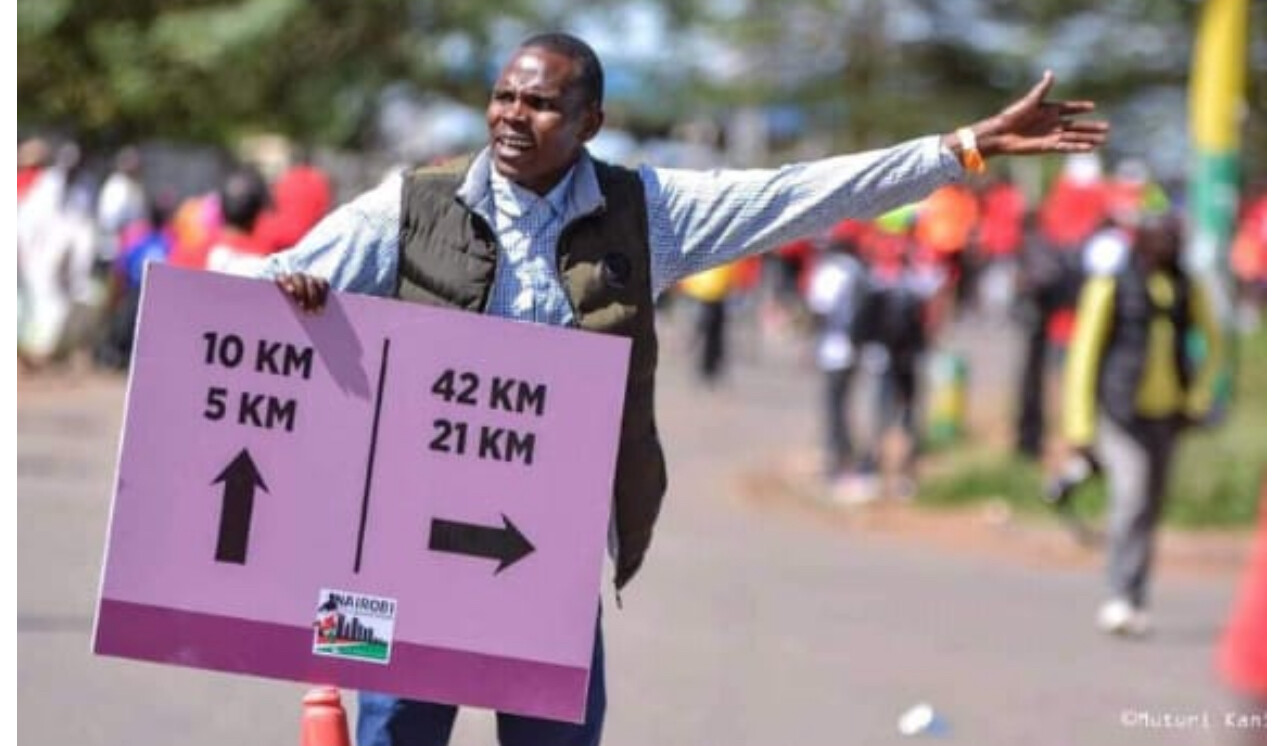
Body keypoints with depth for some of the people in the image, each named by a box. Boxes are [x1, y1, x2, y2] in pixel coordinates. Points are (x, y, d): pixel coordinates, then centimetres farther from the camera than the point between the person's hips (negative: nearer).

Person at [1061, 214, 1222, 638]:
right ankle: (1119, 598, -22)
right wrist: (1080, 424, -7)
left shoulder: (1187, 290, 8)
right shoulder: (1111, 287, -5)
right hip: (1120, 410, -5)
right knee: (1131, 495, -20)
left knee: (1150, 508, 8)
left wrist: (1199, 395, 9)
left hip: (1166, 413, 5)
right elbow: (1084, 353, -4)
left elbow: (1212, 343, 22)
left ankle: (1134, 604, 16)